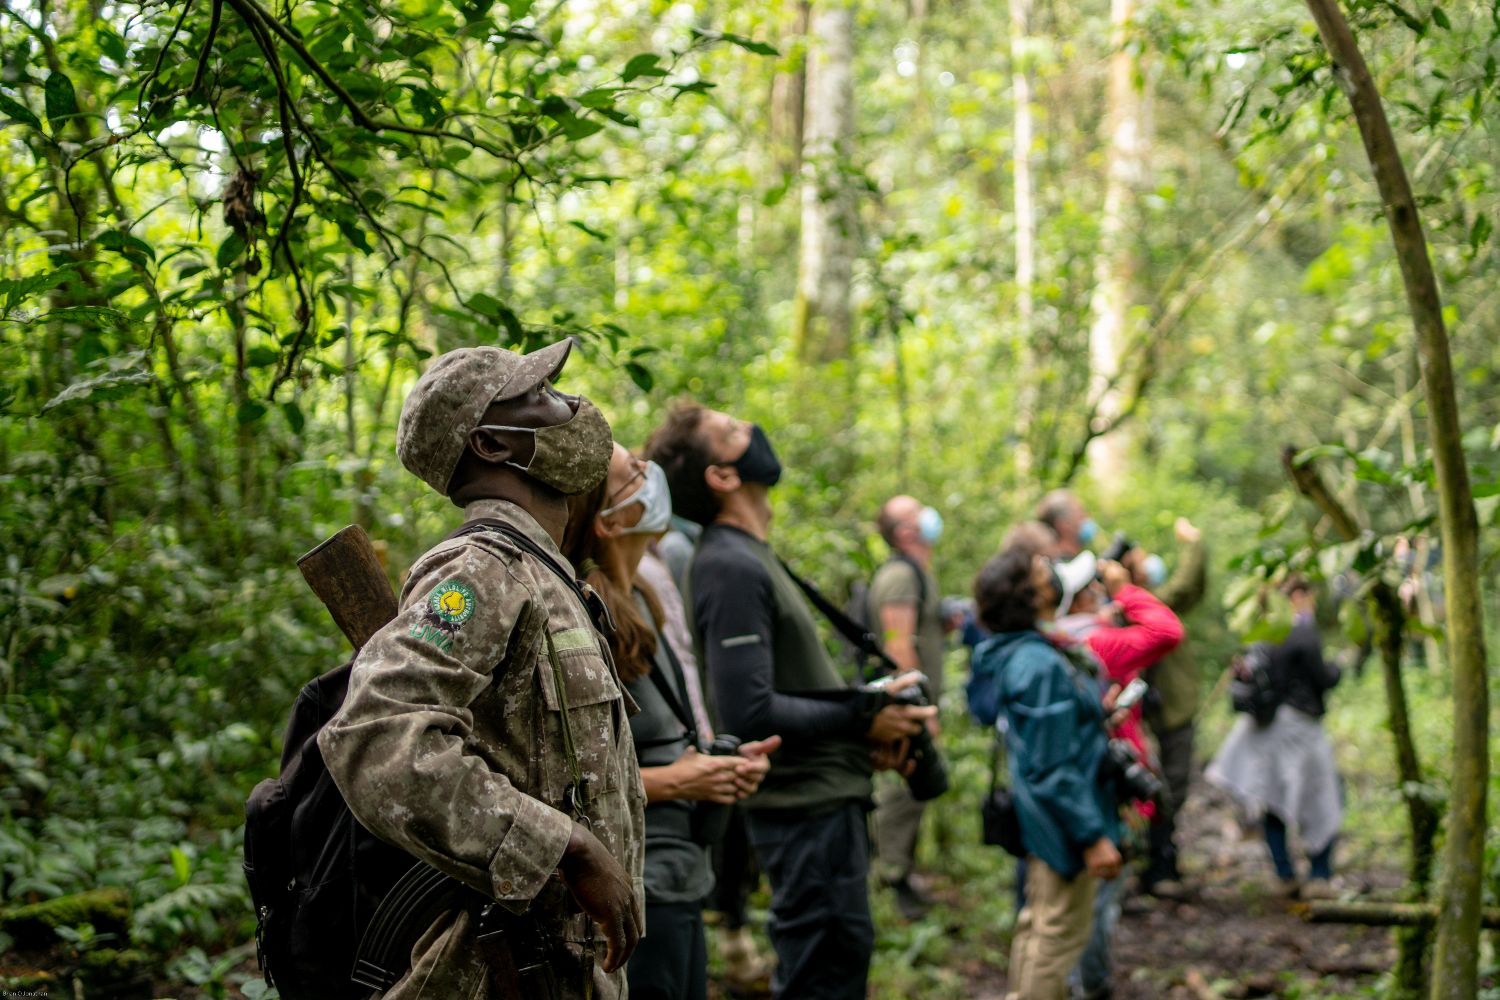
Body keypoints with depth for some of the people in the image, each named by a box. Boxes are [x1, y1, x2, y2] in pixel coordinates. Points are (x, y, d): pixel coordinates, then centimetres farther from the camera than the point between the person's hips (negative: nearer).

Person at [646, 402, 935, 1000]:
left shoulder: (749, 557, 14)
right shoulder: (730, 569, -18)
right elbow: (749, 714, -25)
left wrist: (865, 720, 5)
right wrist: (862, 720, -16)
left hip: (822, 798, 10)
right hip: (807, 809, -10)